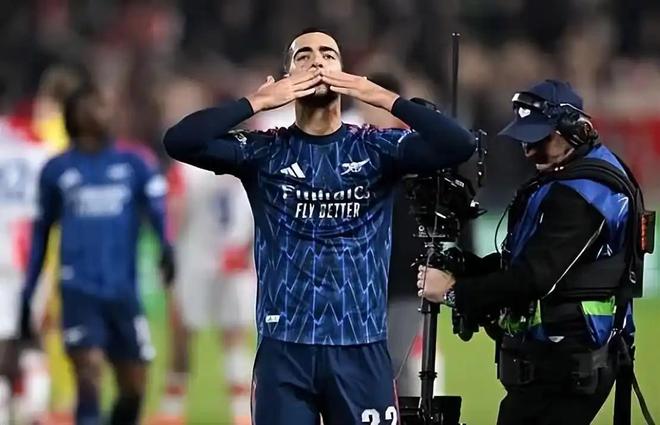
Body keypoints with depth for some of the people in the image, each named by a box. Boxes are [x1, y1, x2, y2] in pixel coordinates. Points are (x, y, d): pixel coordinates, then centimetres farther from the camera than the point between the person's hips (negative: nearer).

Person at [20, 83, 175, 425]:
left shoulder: (132, 165, 9)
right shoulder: (57, 171, 8)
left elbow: (158, 205, -8)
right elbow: (41, 233, 15)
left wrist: (167, 246, -29)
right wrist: (27, 295, 15)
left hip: (124, 291, 2)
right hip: (79, 290, -2)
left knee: (133, 390, 6)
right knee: (90, 377, -17)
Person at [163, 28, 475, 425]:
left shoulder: (377, 148, 5)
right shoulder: (264, 152, 3)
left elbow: (459, 145, -10)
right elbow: (179, 141, -10)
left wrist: (383, 97, -10)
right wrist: (258, 101, -10)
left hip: (361, 348, 0)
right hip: (284, 347, 0)